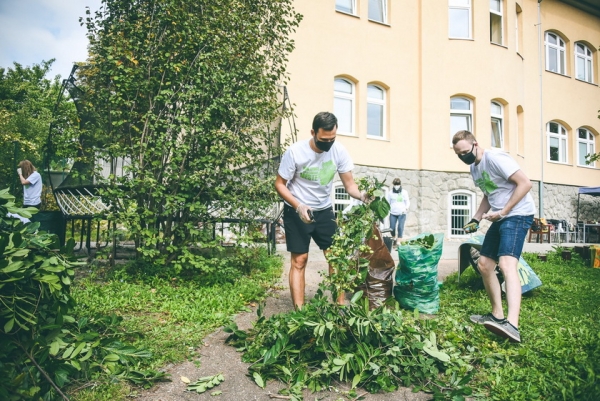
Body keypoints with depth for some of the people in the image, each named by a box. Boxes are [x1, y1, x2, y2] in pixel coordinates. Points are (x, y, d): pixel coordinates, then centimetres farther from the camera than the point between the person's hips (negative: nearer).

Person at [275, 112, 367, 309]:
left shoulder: (339, 151, -11)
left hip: (324, 211, 4)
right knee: (299, 261, -1)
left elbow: (349, 184, -8)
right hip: (296, 212, -3)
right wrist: (299, 206, -27)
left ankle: (341, 306, 15)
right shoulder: (295, 152, -20)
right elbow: (279, 184, -13)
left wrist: (361, 195, -30)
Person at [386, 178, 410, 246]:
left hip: (402, 213, -2)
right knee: (392, 228, 0)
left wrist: (406, 208, -12)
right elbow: (388, 202, 13)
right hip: (393, 213, 2)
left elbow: (407, 202, 5)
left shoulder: (404, 192, 3)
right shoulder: (390, 193, 6)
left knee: (400, 227, -11)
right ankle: (394, 239, 26)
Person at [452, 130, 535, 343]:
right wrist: (476, 219, 9)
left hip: (517, 215, -10)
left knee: (506, 264, -27)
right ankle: (497, 315, 22)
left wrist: (503, 211, -19)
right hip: (500, 219, 10)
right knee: (484, 264, 10)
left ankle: (512, 325, -37)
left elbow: (525, 183, -18)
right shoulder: (474, 168, 13)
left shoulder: (495, 158, -14)